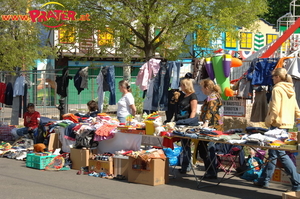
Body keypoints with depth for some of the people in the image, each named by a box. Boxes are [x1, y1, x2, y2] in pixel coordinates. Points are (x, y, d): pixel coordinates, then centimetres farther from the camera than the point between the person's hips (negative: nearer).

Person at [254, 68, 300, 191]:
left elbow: (275, 110, -18)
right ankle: (264, 180, 19)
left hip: (278, 124, -9)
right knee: (273, 152, 14)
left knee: (280, 153, -3)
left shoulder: (277, 89, -12)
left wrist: (268, 122, -9)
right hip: (287, 124, 9)